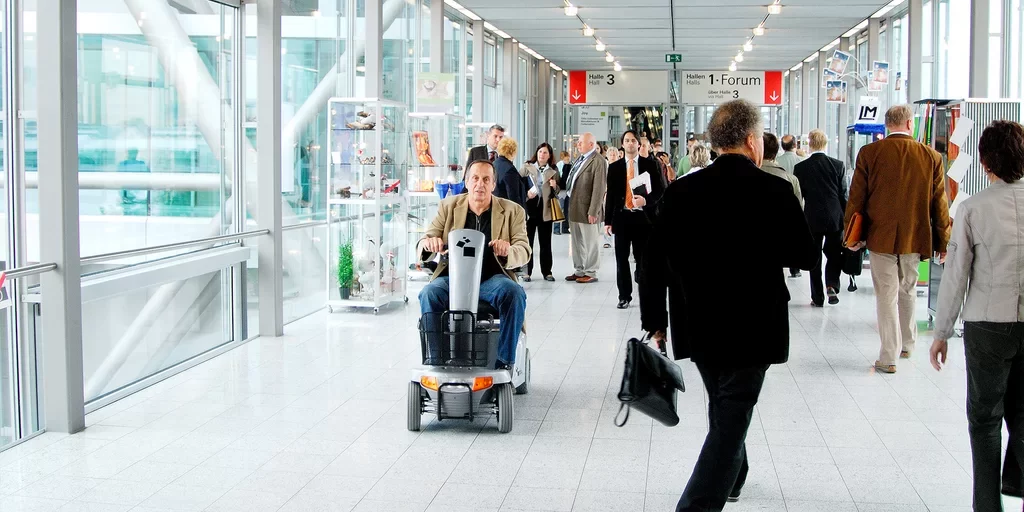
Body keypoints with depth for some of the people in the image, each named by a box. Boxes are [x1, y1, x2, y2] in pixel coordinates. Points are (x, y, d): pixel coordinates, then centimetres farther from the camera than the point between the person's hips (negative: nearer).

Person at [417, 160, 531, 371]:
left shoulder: (512, 211, 9)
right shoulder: (449, 206, 13)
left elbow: (524, 250, -2)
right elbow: (422, 248, 9)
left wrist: (507, 252, -27)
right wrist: (428, 244, -18)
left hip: (491, 279, -1)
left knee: (514, 294, -32)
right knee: (429, 294, -30)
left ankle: (504, 362, -24)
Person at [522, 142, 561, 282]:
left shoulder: (553, 171, 9)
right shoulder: (527, 167, 5)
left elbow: (557, 191, 16)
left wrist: (555, 186, -7)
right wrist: (526, 193, -15)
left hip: (545, 209, 1)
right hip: (529, 207, -1)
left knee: (545, 242, 5)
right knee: (527, 240, 1)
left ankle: (546, 271, 12)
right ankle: (526, 271, 7)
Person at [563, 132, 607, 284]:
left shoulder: (598, 161, -15)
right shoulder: (580, 159, 13)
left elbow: (599, 189, -18)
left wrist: (593, 212, -20)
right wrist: (570, 207, 15)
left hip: (587, 210, -9)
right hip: (575, 209, 9)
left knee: (590, 242, 2)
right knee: (577, 242, 16)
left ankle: (591, 273, 10)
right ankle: (579, 271, 27)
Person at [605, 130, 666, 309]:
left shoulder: (651, 165, 4)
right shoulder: (614, 167, 9)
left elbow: (661, 190, 1)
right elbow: (610, 195, 8)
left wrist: (647, 201, -18)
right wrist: (608, 221, 3)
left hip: (643, 217, -2)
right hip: (622, 216, 2)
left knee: (643, 259, 3)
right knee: (621, 259, 3)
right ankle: (624, 296, 11)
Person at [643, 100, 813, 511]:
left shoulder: (680, 191, -6)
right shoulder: (776, 192, -14)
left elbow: (654, 265, -5)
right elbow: (803, 257, -5)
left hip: (698, 326, 4)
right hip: (752, 327, -4)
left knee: (723, 407, 26)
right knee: (731, 419, 2)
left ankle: (731, 479, 47)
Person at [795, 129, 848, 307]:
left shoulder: (801, 167, -6)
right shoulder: (838, 165, -4)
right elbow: (844, 194, -1)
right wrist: (845, 218, 9)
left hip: (812, 219, 0)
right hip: (835, 219, 0)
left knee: (814, 259, 8)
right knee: (834, 255, 17)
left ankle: (817, 298, 9)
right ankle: (832, 286, -2)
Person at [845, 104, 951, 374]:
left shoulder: (869, 153, -7)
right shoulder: (931, 157, -3)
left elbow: (856, 198, -4)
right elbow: (940, 203, 1)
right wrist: (943, 241, 10)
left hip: (880, 237, -2)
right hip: (915, 237, 2)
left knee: (886, 295, 3)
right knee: (908, 291, 21)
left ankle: (889, 357, 2)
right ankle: (907, 344, 35)